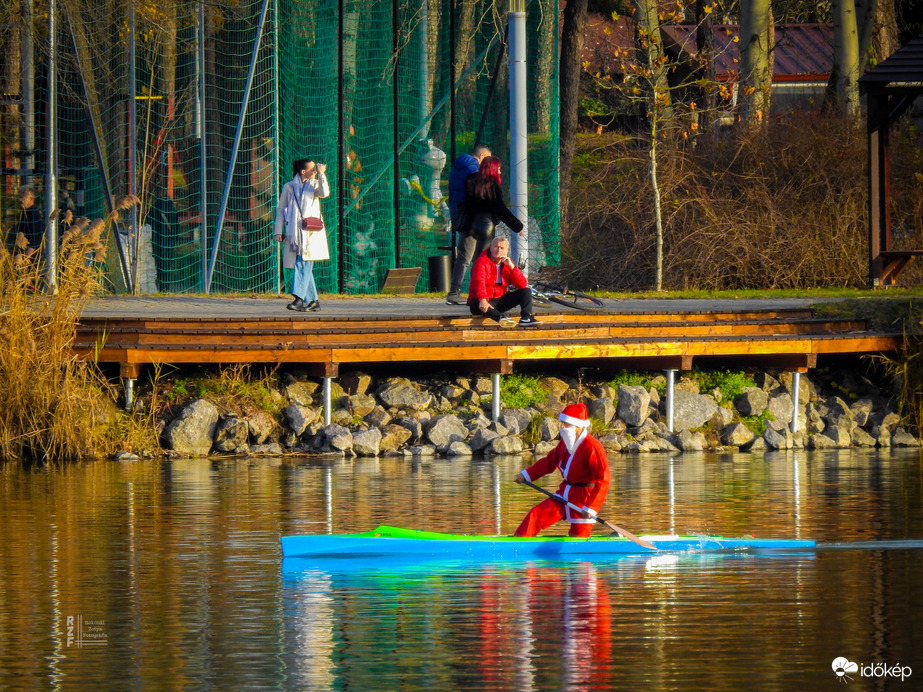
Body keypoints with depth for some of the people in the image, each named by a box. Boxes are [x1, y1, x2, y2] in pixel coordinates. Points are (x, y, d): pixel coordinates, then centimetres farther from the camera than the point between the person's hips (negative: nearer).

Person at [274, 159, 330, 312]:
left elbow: (324, 193, -12)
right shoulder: (289, 187, 9)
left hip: (311, 232, -2)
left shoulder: (314, 185, 10)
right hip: (294, 232, 2)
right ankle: (312, 300, 9)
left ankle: (299, 298, -22)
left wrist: (321, 174, -11)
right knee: (302, 266, 4)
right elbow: (281, 210, 12)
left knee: (304, 265, -14)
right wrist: (278, 231, 6)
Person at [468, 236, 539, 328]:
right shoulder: (482, 261, -9)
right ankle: (501, 318, -68)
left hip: (500, 301, 6)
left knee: (526, 291, -4)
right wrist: (483, 300, -48)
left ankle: (526, 318, -30)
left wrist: (511, 266, -14)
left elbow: (523, 285, -3)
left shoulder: (507, 263, 7)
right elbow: (479, 282, -29)